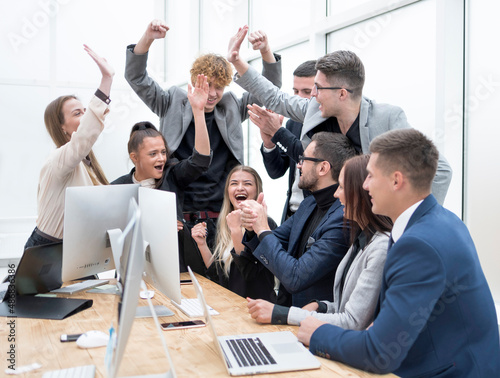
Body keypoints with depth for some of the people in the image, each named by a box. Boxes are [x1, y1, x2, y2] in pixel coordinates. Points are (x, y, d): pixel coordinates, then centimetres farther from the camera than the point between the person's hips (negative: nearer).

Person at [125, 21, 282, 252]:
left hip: (220, 216, 2)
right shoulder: (174, 104, 7)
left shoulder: (231, 107, 11)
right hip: (178, 214, -1)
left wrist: (265, 51, -7)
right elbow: (136, 77, 4)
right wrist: (148, 39, -11)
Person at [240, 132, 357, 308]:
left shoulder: (343, 219, -21)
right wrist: (254, 228, -6)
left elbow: (295, 278, -23)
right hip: (286, 309, 7)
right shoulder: (309, 204, 7)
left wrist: (263, 230, -15)